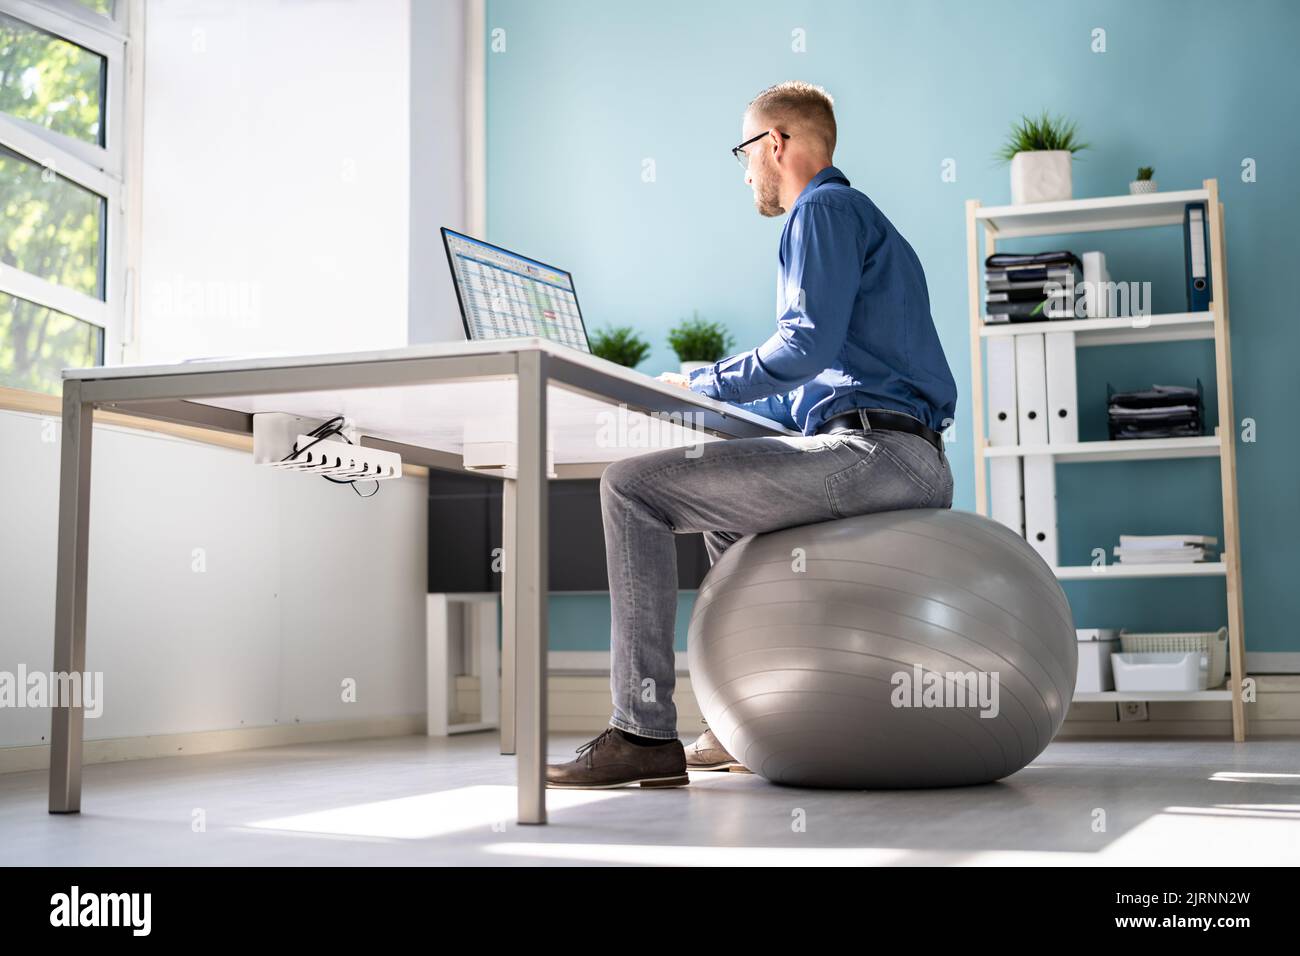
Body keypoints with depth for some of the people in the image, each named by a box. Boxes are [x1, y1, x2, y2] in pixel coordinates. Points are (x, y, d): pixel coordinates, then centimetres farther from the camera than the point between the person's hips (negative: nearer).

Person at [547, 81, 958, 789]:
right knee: (725, 506, 33)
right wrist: (708, 402, 26)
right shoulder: (859, 215, 30)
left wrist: (698, 385, -4)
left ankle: (644, 733, -15)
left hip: (874, 453, -11)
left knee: (633, 486, -12)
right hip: (915, 465, 11)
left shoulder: (824, 210, -2)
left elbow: (808, 345, -17)